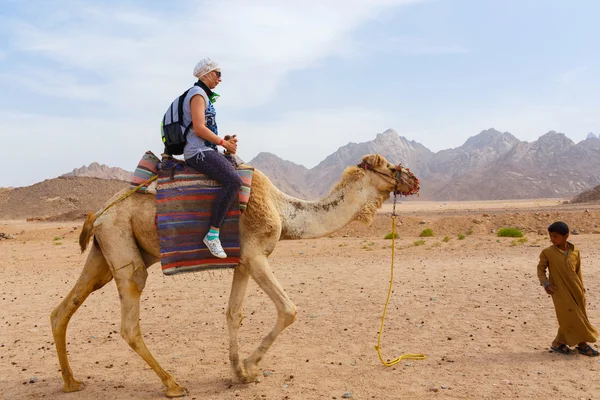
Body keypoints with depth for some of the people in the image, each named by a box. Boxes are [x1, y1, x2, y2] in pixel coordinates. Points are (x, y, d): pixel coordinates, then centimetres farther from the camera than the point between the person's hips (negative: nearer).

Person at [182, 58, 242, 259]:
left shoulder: (205, 95, 23)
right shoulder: (197, 93, -8)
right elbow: (199, 128, -19)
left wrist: (226, 140, 10)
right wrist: (224, 143, -10)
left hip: (206, 151, 11)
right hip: (198, 152, -11)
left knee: (238, 175, 12)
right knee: (234, 180, -28)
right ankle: (212, 234, -25)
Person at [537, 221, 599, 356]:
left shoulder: (575, 251, 1)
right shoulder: (547, 252, -8)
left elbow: (578, 271, 9)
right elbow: (540, 269, -1)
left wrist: (581, 289, 12)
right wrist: (545, 284, -14)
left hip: (575, 290, 5)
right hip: (560, 291, -4)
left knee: (580, 317, 10)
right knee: (570, 318, -4)